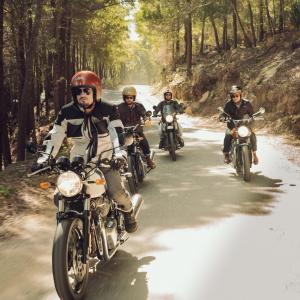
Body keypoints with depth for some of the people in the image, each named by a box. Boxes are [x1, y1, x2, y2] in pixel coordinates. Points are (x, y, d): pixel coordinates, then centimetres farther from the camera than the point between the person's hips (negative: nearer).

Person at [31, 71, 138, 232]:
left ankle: (128, 211, 16)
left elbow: (118, 132, -16)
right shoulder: (67, 112, -2)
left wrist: (119, 153, -33)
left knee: (117, 192, -18)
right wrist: (44, 158, -14)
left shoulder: (108, 110, -7)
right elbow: (55, 136, -3)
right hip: (79, 162, 3)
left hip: (105, 159, -2)